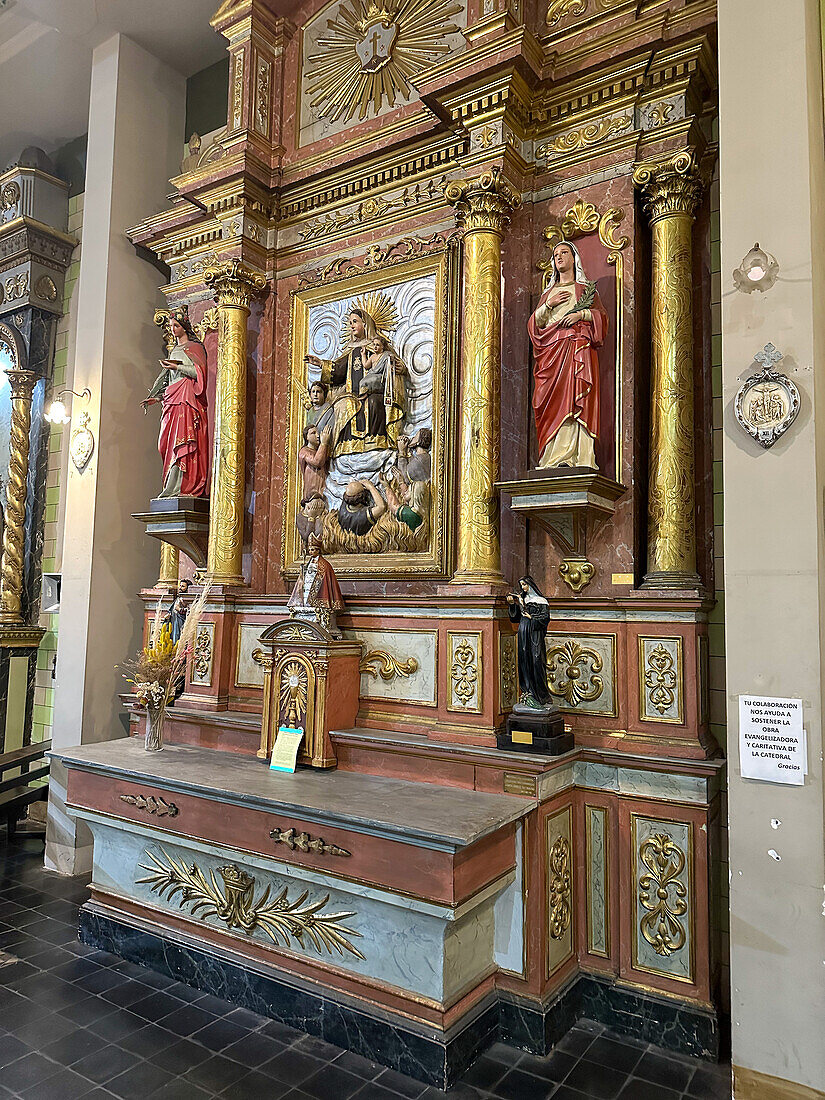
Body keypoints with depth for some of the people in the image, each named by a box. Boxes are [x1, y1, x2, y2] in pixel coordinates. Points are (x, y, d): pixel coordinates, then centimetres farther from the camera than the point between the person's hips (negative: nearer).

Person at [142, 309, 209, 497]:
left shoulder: (194, 347, 5)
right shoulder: (174, 351, 26)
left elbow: (199, 372, -8)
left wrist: (177, 367, -15)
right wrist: (157, 397, 14)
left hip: (187, 398, -8)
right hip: (172, 399, 8)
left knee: (182, 440, -15)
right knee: (168, 442, -2)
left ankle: (176, 486, -20)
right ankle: (172, 486, -3)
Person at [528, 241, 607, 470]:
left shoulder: (586, 289, 19)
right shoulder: (548, 293, 27)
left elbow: (602, 316, 9)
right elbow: (535, 323, 17)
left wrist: (581, 314, -7)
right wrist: (549, 305, 2)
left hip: (578, 347, -3)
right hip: (552, 349, 3)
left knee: (576, 397, -17)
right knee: (553, 400, -11)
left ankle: (576, 456, -24)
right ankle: (555, 456, -17)